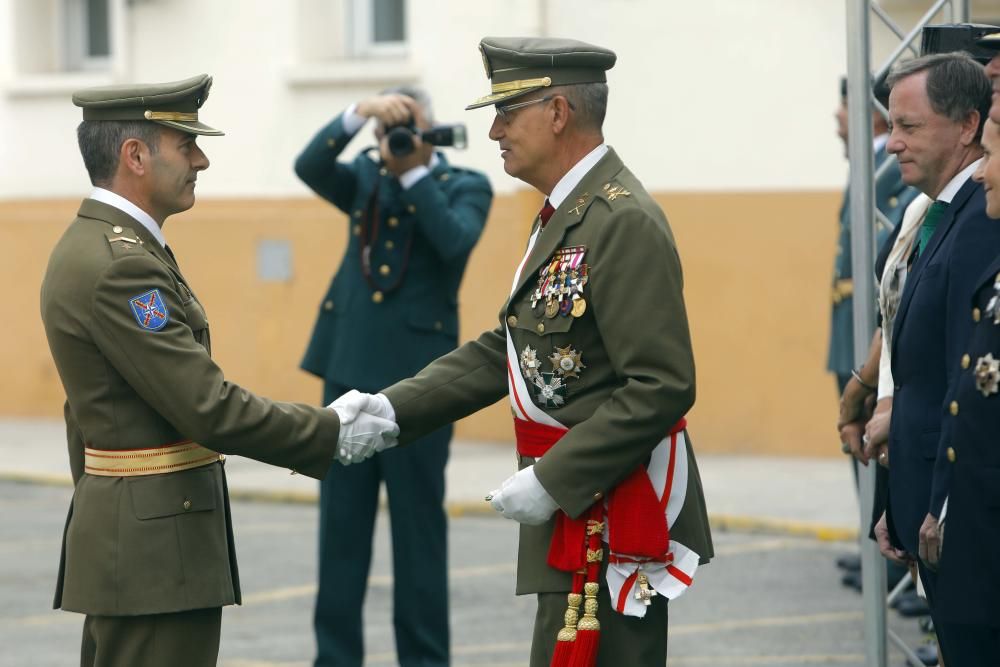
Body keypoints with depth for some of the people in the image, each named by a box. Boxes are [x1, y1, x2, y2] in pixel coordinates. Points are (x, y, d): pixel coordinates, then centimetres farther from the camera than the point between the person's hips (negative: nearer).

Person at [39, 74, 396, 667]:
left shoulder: (90, 248, 14)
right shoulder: (121, 266, -19)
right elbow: (208, 408, -22)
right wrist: (332, 436, -13)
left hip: (121, 535, 11)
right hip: (155, 550, -11)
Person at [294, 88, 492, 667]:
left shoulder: (466, 186, 0)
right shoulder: (367, 177, 11)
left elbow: (453, 240, -20)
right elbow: (310, 168, -8)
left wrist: (416, 173, -16)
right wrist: (359, 114, -19)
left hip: (417, 377, -4)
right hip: (350, 369, 4)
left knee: (418, 525, 1)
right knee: (341, 523, 6)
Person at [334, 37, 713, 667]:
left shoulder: (625, 223, -18)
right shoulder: (566, 215, 16)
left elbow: (663, 388, -23)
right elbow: (505, 350, 16)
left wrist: (551, 480, -21)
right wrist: (394, 408, 4)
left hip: (612, 523, -10)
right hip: (578, 516, 10)